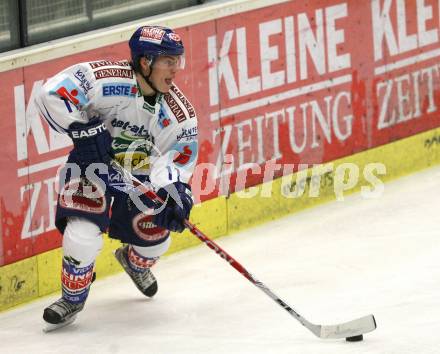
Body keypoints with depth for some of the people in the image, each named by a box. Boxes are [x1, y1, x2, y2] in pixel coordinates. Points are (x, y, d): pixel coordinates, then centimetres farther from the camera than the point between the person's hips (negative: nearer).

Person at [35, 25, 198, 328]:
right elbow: (52, 93, -31)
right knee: (83, 233, -22)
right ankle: (73, 298, 5)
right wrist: (83, 129, -35)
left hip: (142, 172, 4)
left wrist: (177, 194, -33)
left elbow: (177, 160, -15)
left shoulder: (180, 113, -17)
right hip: (94, 165, -4)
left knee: (156, 238, 8)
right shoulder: (107, 78, -29)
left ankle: (136, 261, 49)